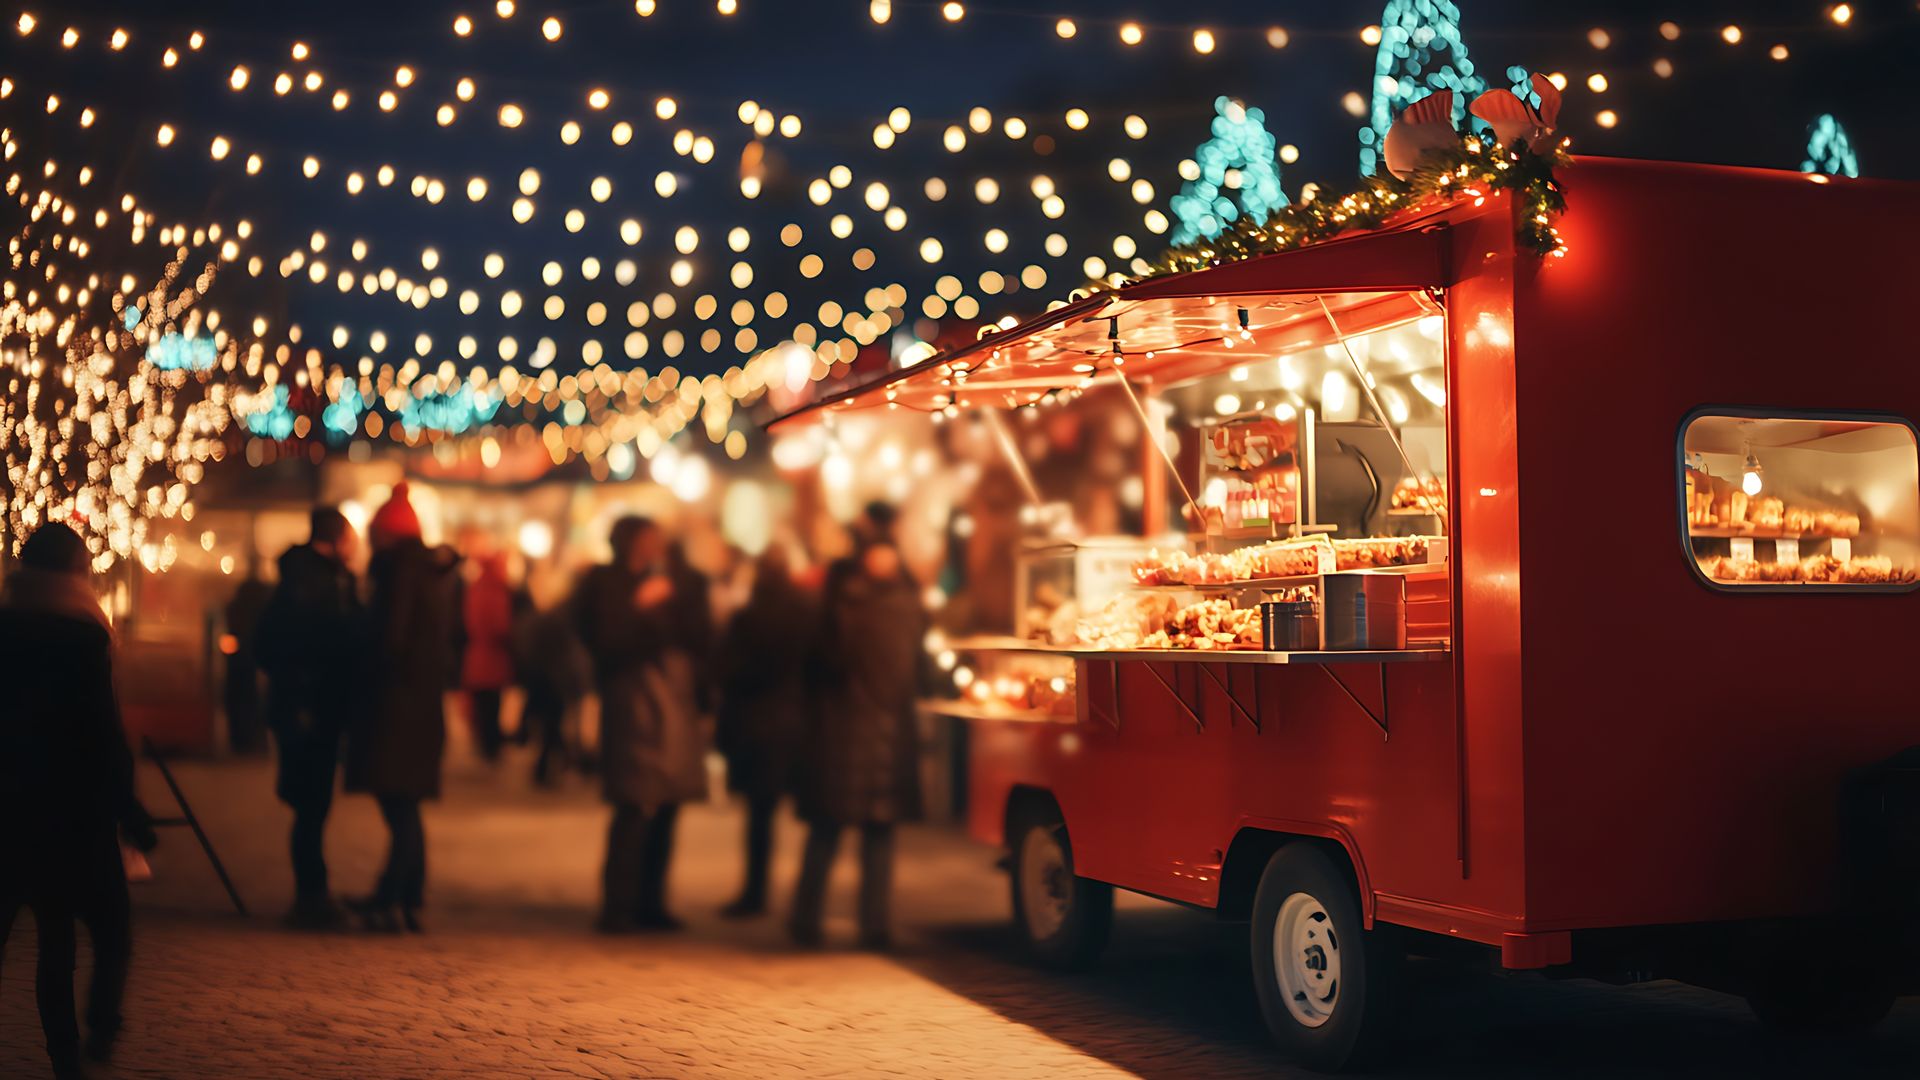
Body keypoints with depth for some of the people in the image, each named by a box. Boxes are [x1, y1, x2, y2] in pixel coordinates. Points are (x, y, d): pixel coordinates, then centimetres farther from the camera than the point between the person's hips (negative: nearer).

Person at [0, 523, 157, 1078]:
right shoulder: (82, 636, -12)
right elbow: (104, 732, -15)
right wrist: (129, 808, -10)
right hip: (77, 809, -5)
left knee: (54, 937, 10)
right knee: (110, 924, 9)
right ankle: (102, 1025, -6)